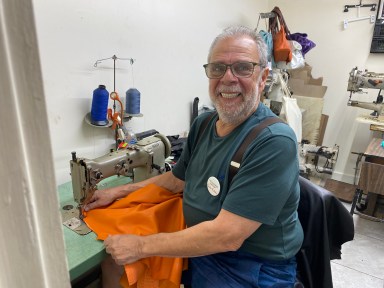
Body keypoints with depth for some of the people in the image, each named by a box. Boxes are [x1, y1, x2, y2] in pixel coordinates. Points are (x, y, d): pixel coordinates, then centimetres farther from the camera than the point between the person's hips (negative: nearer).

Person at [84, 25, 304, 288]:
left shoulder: (275, 142, -26)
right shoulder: (203, 124, -2)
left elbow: (227, 235, -29)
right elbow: (177, 179, 11)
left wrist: (142, 246, -22)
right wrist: (118, 192, 7)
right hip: (198, 247, 6)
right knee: (113, 263, 6)